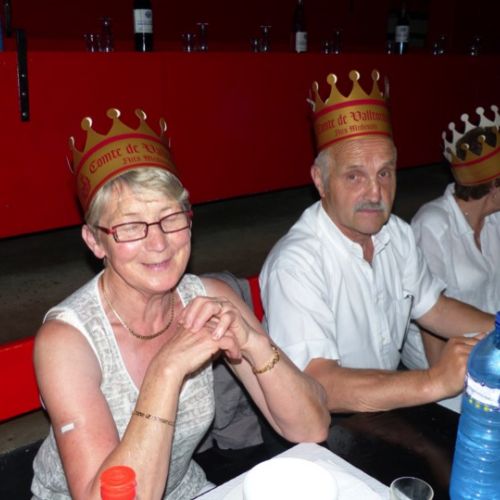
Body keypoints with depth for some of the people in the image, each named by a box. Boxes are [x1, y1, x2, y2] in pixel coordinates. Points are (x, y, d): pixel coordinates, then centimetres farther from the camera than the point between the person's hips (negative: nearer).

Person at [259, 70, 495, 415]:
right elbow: (317, 386, -32)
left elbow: (434, 309, 12)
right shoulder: (294, 265, -27)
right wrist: (433, 382, -38)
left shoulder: (397, 234, 1)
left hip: (391, 397, 7)